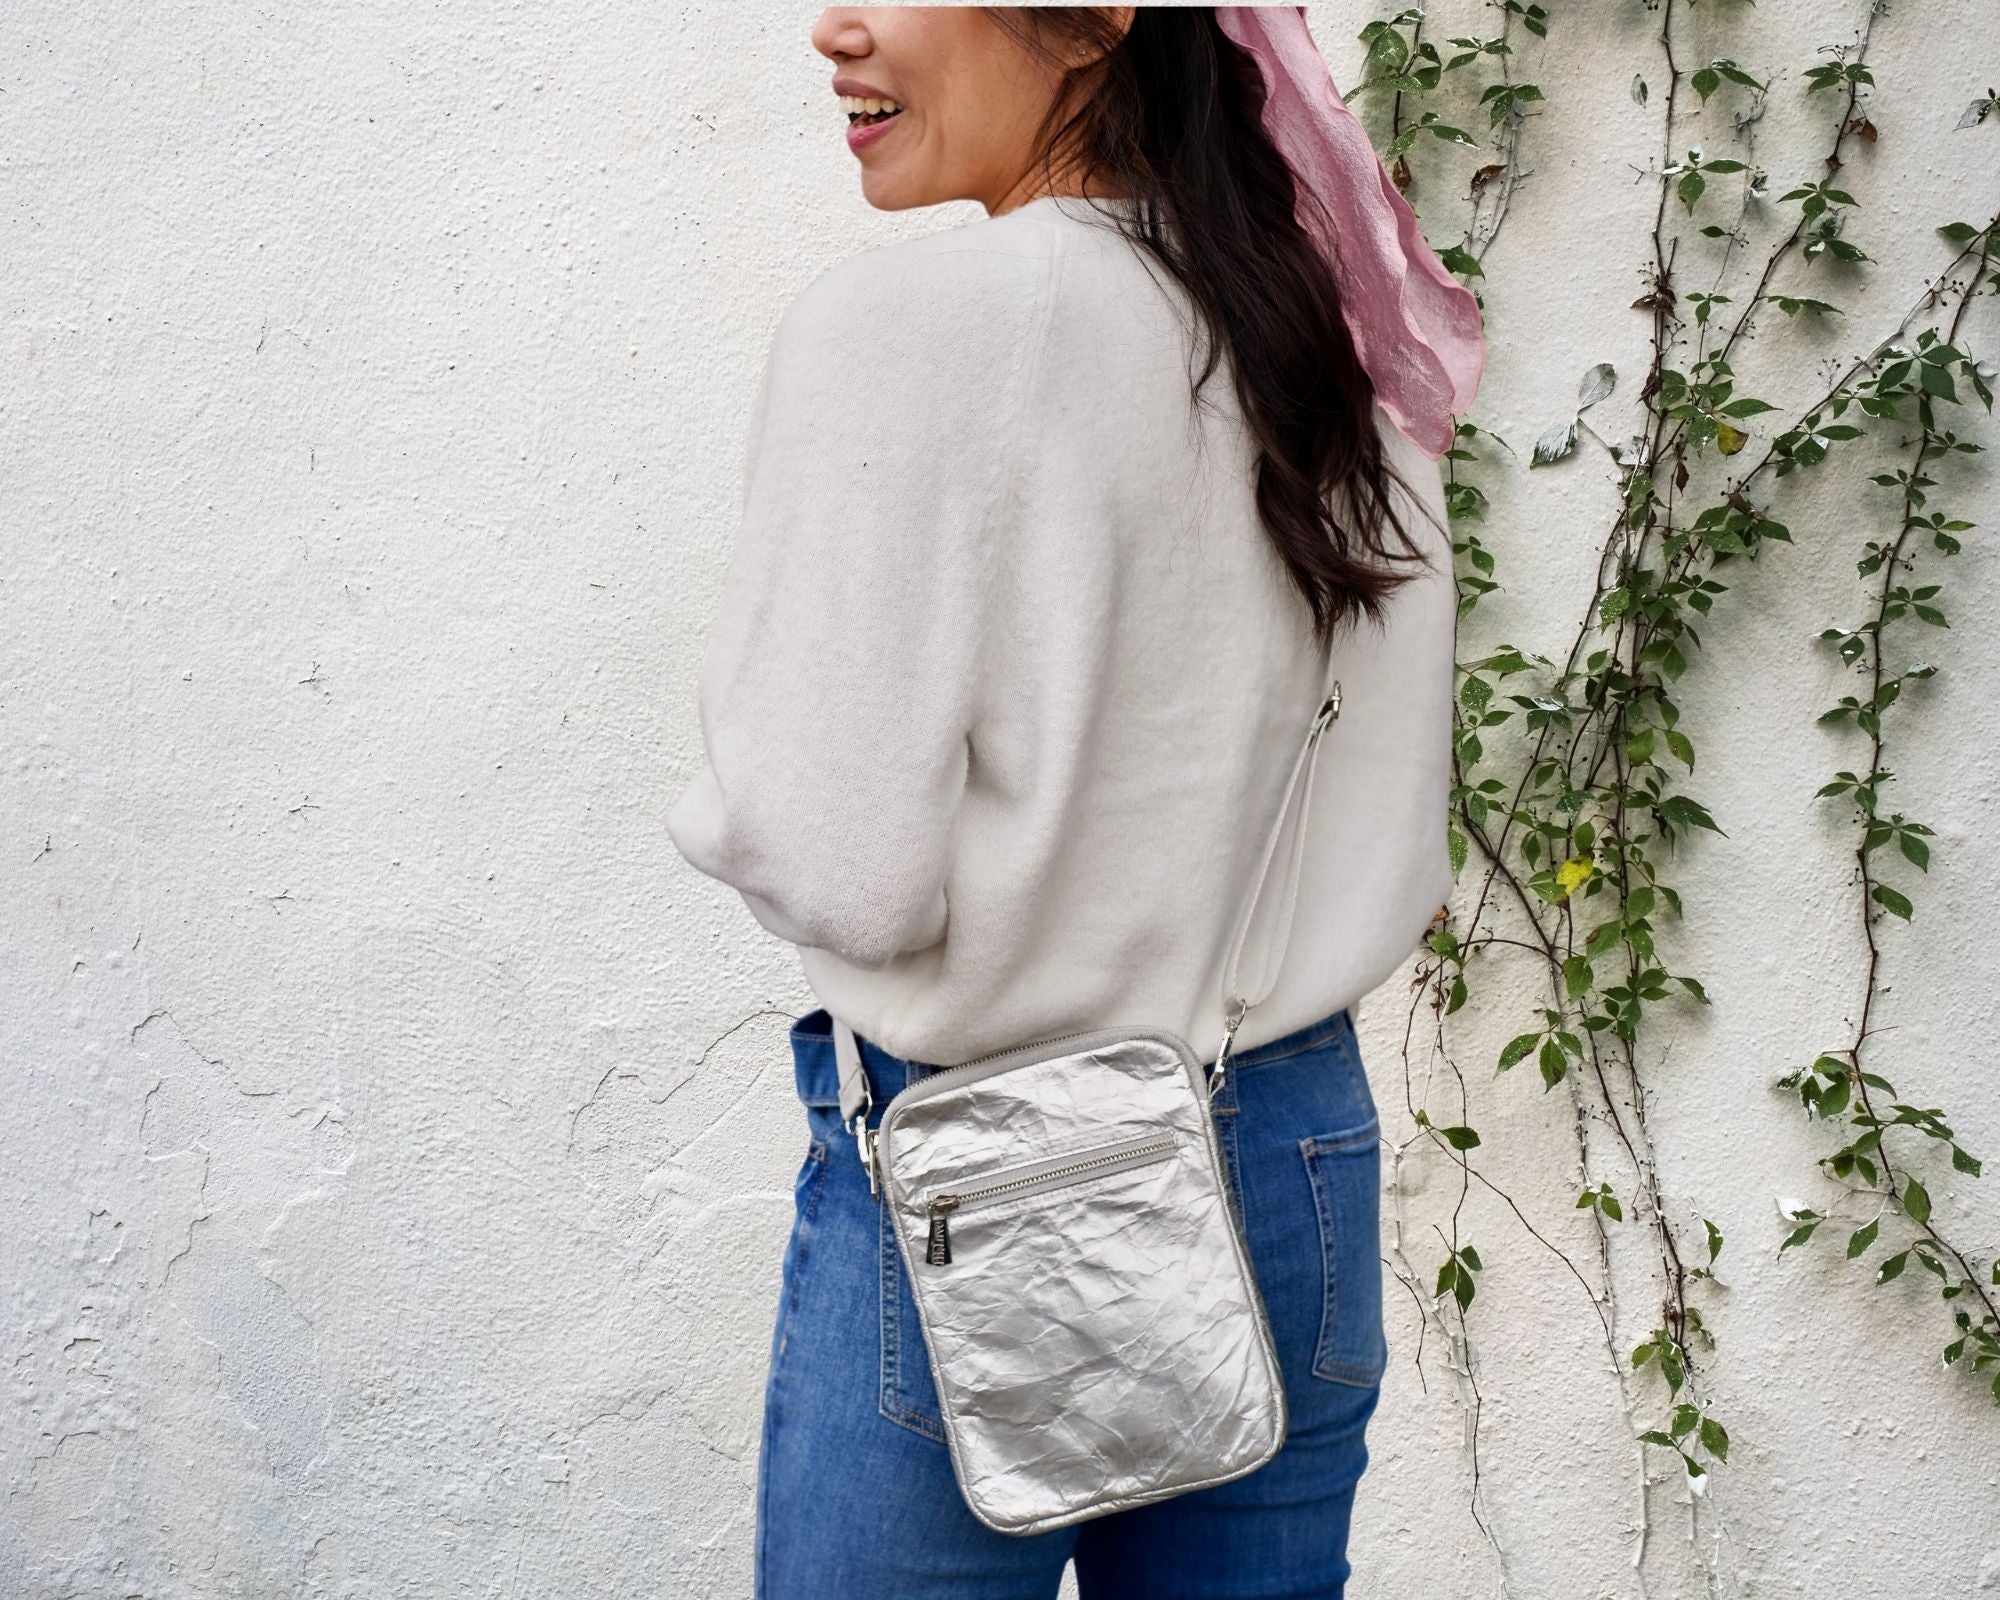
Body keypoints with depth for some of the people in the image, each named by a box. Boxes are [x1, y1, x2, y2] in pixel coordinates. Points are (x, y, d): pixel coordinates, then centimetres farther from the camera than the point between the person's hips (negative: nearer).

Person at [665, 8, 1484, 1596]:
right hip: (1297, 1156, 6)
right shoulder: (1347, 355, 4)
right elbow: (1403, 864, 10)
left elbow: (845, 866, -18)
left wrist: (717, 805, 2)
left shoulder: (901, 323, -16)